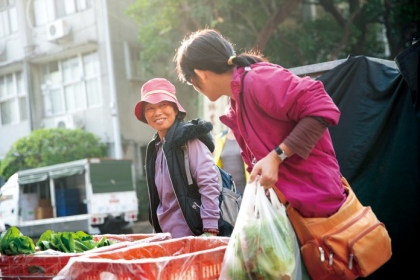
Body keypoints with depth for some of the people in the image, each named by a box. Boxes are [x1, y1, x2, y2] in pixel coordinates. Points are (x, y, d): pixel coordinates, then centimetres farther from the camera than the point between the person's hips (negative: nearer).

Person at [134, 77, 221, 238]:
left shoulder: (189, 137, -7)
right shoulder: (155, 148, 14)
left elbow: (209, 183, -14)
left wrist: (210, 230, -19)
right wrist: (159, 232, 15)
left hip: (193, 233, -7)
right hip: (167, 236, 7)